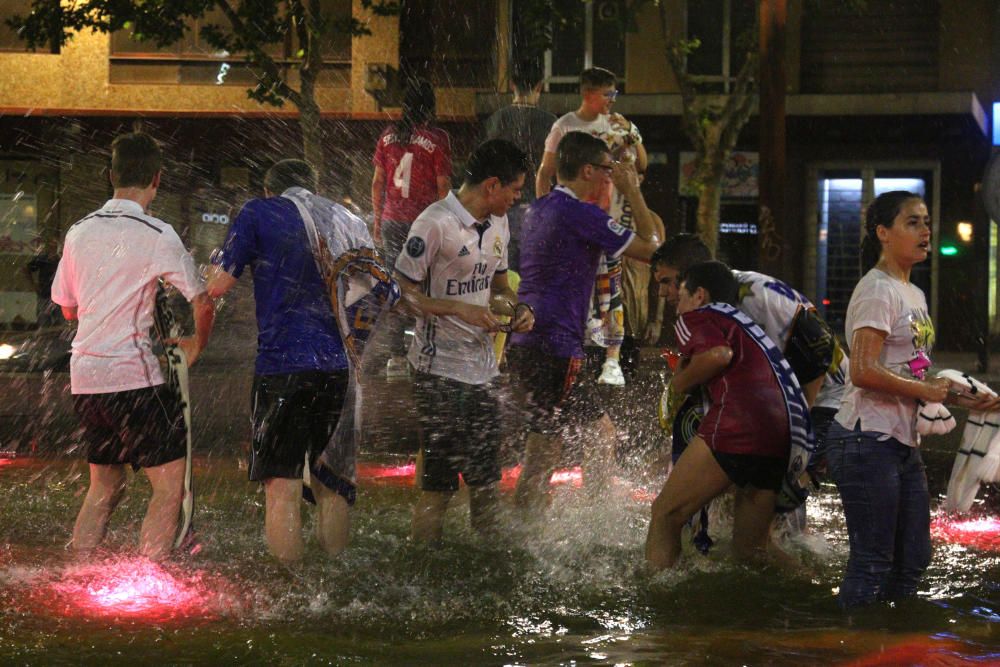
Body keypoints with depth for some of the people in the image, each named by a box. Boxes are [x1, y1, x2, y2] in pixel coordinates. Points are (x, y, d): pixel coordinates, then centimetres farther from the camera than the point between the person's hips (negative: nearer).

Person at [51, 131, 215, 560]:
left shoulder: (79, 232, 10)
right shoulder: (158, 235, -8)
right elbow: (203, 303, -4)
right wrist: (196, 346, 15)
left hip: (84, 376, 7)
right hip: (133, 374, -7)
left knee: (103, 487, 19)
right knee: (170, 486, -1)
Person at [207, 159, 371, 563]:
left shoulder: (259, 214, 2)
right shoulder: (348, 220, 15)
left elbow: (218, 287, 1)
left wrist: (216, 262, 21)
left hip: (283, 363, -4)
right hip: (341, 363, 4)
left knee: (282, 486, -2)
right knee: (333, 485, 12)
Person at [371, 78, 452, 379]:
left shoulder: (388, 135, 3)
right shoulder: (436, 138, -8)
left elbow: (377, 182, 7)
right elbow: (443, 186, -7)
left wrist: (377, 220, 17)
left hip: (392, 221, 4)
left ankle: (396, 357, 9)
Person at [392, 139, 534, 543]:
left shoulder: (498, 223, 11)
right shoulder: (436, 224, -16)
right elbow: (403, 292, -14)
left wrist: (518, 308, 3)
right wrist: (461, 309, -21)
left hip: (483, 368, 8)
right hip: (440, 370, -8)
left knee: (487, 479, 11)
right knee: (438, 483, -5)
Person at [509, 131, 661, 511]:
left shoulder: (541, 208, 16)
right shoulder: (580, 214, -13)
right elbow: (648, 249, -9)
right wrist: (632, 192, -1)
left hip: (527, 342, 10)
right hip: (552, 349, -10)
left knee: (601, 432, 17)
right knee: (541, 461, -7)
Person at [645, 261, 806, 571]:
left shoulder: (695, 318, 9)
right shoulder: (744, 323, 33)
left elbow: (718, 354, -13)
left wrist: (679, 384, 2)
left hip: (741, 425, -8)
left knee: (666, 514, 3)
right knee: (749, 548, 16)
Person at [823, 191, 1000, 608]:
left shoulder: (913, 294, 17)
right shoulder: (878, 290, -12)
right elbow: (864, 372, -23)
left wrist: (966, 401, 7)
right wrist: (927, 390, -13)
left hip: (903, 443, 10)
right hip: (867, 439, -10)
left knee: (913, 559, 12)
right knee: (872, 563, -6)